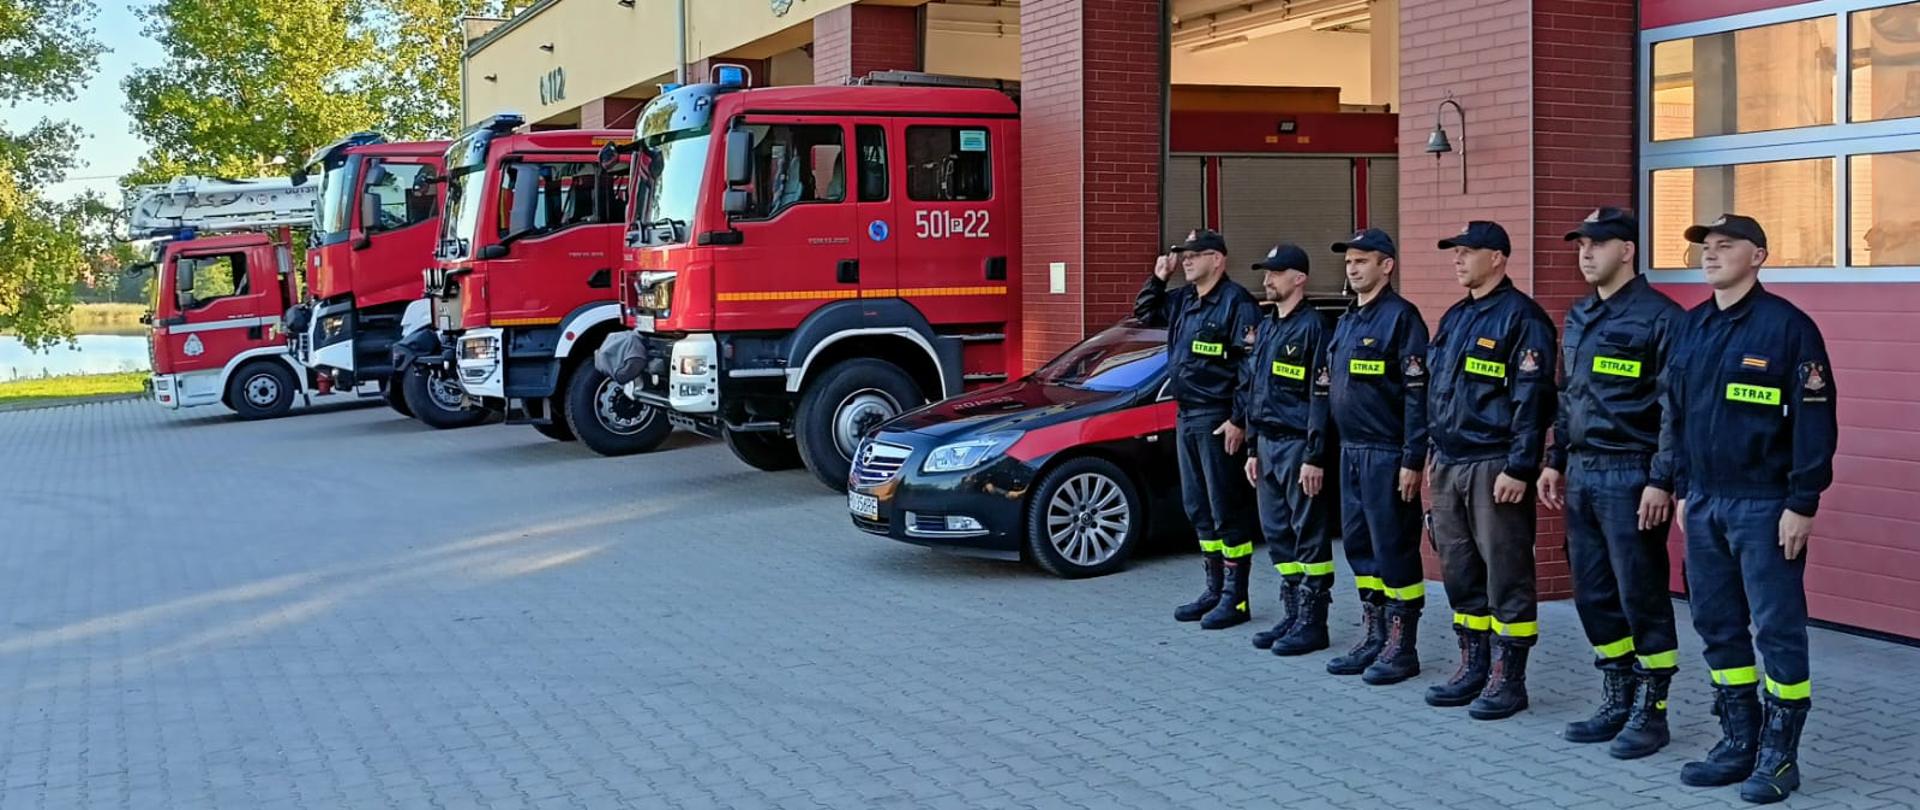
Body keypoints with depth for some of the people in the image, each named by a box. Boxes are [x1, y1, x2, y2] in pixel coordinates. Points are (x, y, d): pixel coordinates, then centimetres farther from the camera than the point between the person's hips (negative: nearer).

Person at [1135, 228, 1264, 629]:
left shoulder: (1236, 302, -13)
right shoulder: (1182, 300, 13)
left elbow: (1251, 366, -18)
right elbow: (1144, 312, 29)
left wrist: (1239, 420, -21)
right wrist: (1157, 278, 12)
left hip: (1216, 421, -9)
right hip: (1186, 417, 9)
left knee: (1226, 511, -3)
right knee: (1198, 509, 15)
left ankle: (1235, 599, 4)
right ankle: (1215, 590, 25)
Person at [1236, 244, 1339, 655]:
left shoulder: (1314, 327, -11)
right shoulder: (1266, 328, 16)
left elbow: (1321, 397, -15)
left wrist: (1315, 457, -18)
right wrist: (1252, 448, 16)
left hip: (1299, 446, -9)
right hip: (1267, 444, 9)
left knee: (1309, 536, -2)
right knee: (1276, 533, 11)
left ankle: (1312, 624, 3)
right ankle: (1291, 616, 19)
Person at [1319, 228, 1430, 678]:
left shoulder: (1401, 317, -10)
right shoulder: (1347, 320, 16)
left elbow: (1418, 393, -15)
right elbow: (1327, 390, 20)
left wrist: (1412, 460, -19)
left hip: (1387, 455, -9)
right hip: (1351, 452, 9)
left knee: (1394, 549, -3)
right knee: (1358, 545, 12)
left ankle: (1402, 648, 5)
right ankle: (1373, 638, 22)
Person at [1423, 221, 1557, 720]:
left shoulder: (1521, 318, -10)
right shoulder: (1455, 318, 16)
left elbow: (1532, 400, -16)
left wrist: (1519, 469, -19)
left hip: (1495, 468, -9)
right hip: (1449, 465, 9)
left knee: (1505, 575, -2)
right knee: (1458, 570, 13)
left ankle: (1508, 679, 6)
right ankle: (1473, 668, 24)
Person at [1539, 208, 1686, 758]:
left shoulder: (1659, 317, -10)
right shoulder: (1579, 318, 14)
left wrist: (1662, 481, -18)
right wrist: (1556, 461, 17)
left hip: (1630, 476, -8)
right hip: (1582, 475, 8)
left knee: (1641, 597, -1)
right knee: (1592, 594, 12)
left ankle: (1651, 712, 10)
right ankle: (1617, 702, 24)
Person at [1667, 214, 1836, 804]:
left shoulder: (1787, 325, -10)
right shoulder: (1692, 326, 11)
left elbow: (1816, 420, -12)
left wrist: (1802, 504, -15)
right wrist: (1683, 491, 15)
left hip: (1764, 506, -7)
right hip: (1705, 505, 7)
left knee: (1777, 630, 0)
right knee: (1717, 626, 12)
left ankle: (1778, 756, 10)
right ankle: (1739, 742, 23)